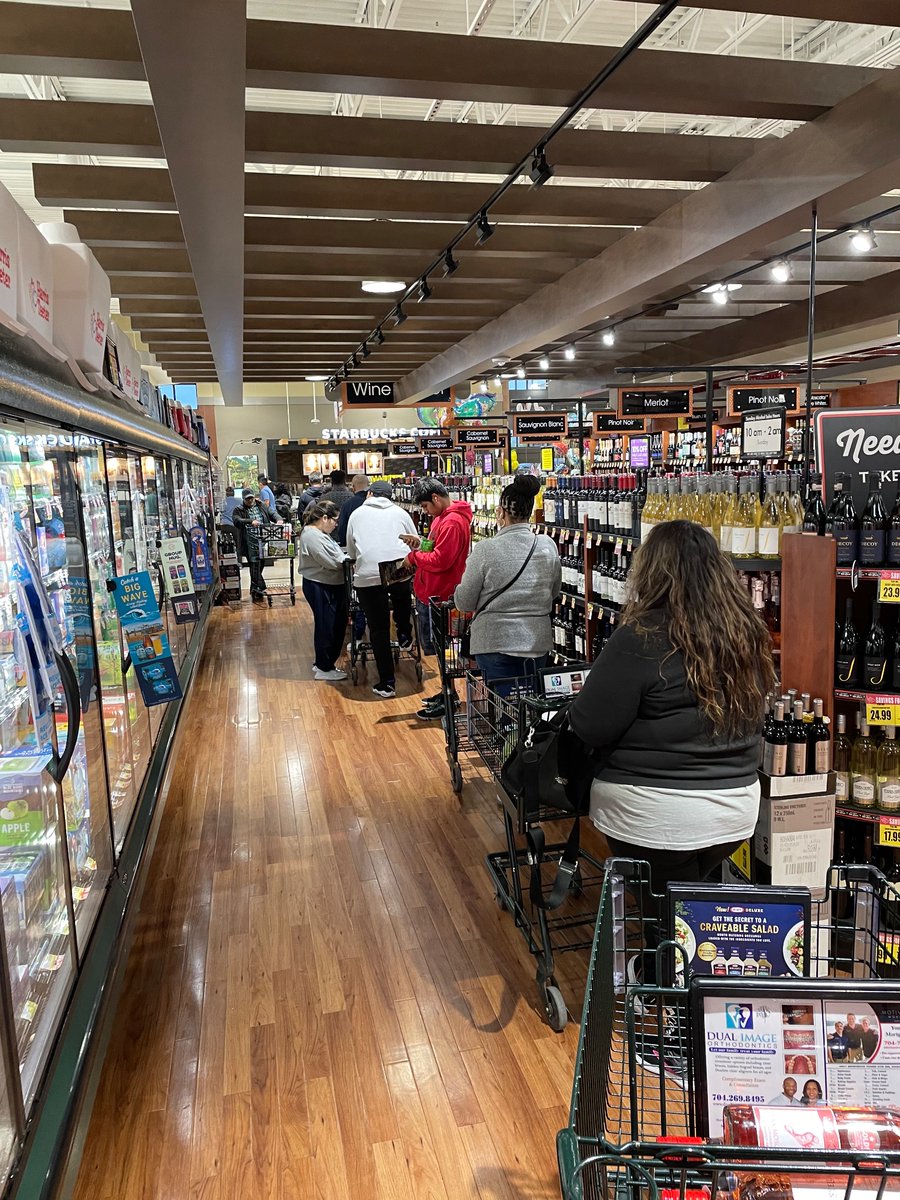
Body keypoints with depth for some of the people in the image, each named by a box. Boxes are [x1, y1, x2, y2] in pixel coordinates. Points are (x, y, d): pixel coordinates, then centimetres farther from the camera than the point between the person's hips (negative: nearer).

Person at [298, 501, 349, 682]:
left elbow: (335, 556, 18)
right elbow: (332, 562, -23)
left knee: (336, 625, 16)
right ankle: (324, 669, 9)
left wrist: (344, 556, 0)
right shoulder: (312, 536, -20)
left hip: (330, 587, 11)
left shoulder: (319, 533, 14)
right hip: (320, 588, -11)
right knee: (326, 626, -2)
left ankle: (323, 663, 28)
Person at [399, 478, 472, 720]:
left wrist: (414, 556, -11)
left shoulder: (452, 522, -20)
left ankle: (448, 701, 11)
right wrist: (420, 543, 3)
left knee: (438, 647, 0)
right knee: (437, 646, 18)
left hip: (437, 596, -10)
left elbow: (440, 560, -25)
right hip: (430, 592, 10)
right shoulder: (443, 517, 13)